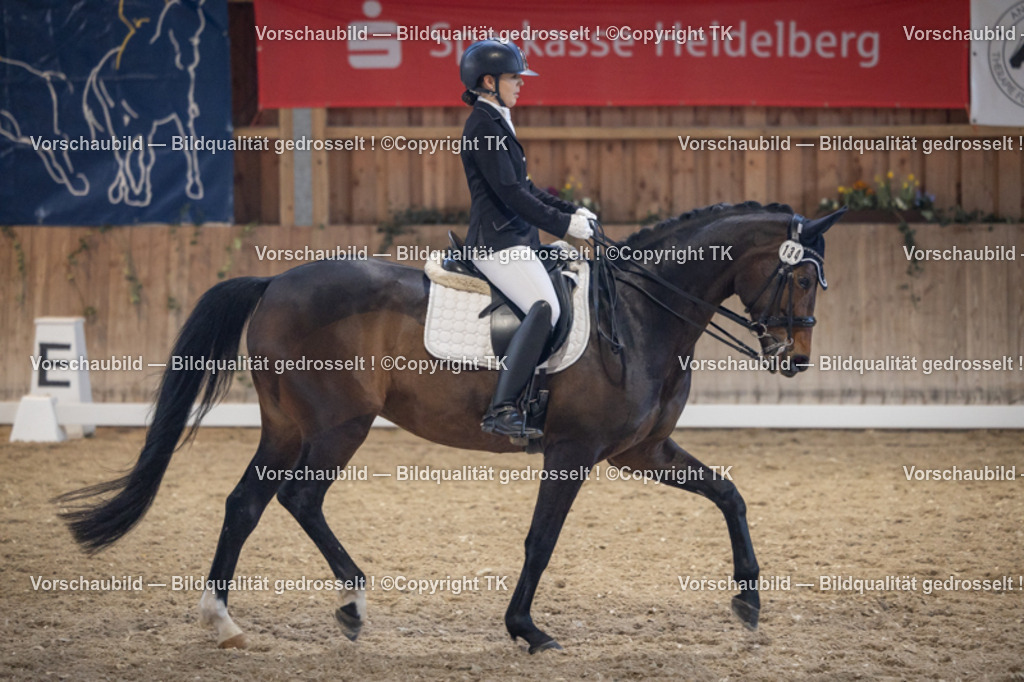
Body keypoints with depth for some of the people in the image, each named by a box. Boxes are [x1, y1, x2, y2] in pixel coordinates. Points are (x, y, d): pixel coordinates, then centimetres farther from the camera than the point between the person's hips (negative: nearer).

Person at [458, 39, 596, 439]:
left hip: (514, 239, 11)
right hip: (497, 243, -11)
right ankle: (502, 410, -35)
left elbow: (523, 188, 25)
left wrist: (571, 211, 16)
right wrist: (563, 224, -16)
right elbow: (510, 193, -18)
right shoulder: (483, 126, -12)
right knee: (545, 307, -28)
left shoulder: (496, 124, 20)